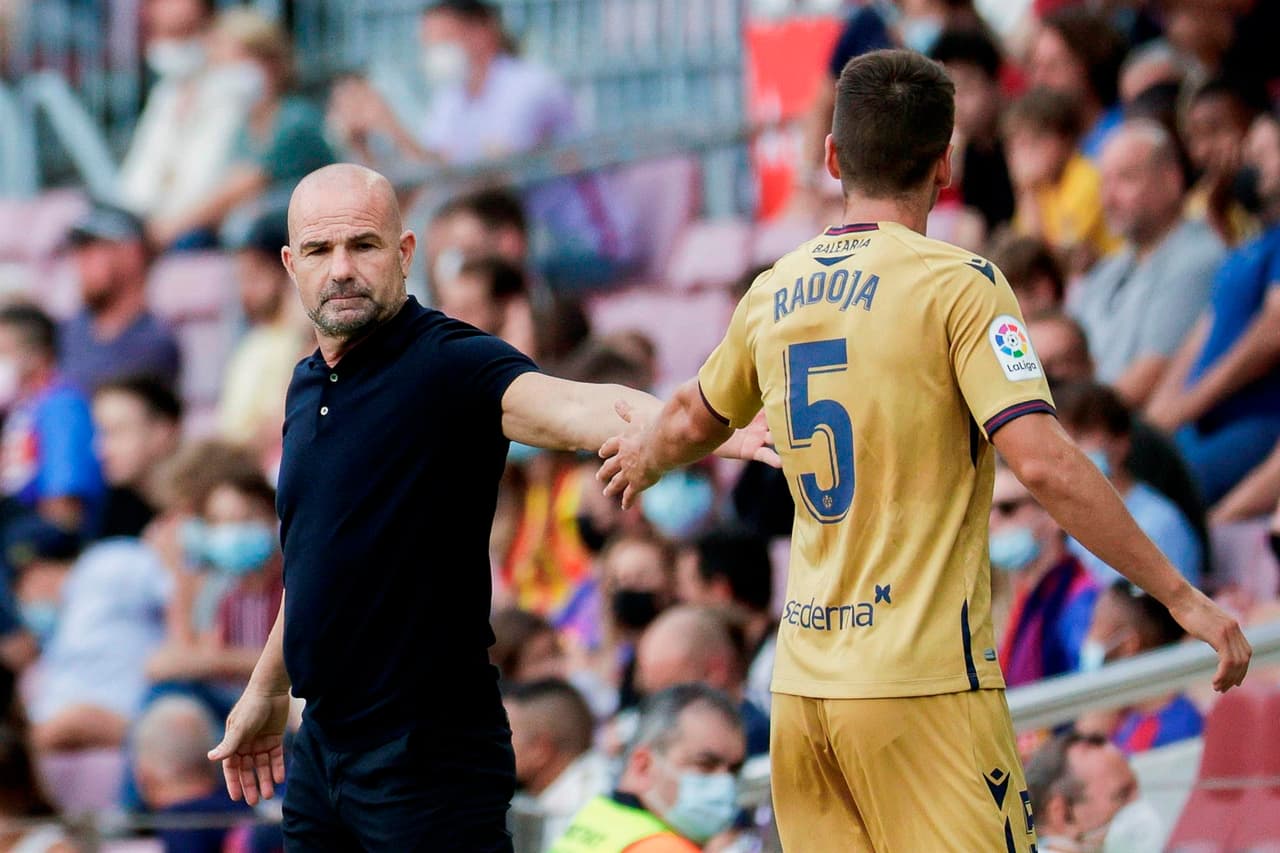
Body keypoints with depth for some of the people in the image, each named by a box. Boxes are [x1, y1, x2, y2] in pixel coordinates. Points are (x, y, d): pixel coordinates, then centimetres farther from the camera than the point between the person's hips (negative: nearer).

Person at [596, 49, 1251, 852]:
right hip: (924, 680, -6)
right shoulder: (958, 284, -9)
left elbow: (693, 422, 29)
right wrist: (1181, 596, -13)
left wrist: (646, 454, 54)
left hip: (804, 682, 6)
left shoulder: (774, 294, 10)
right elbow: (1042, 461, -18)